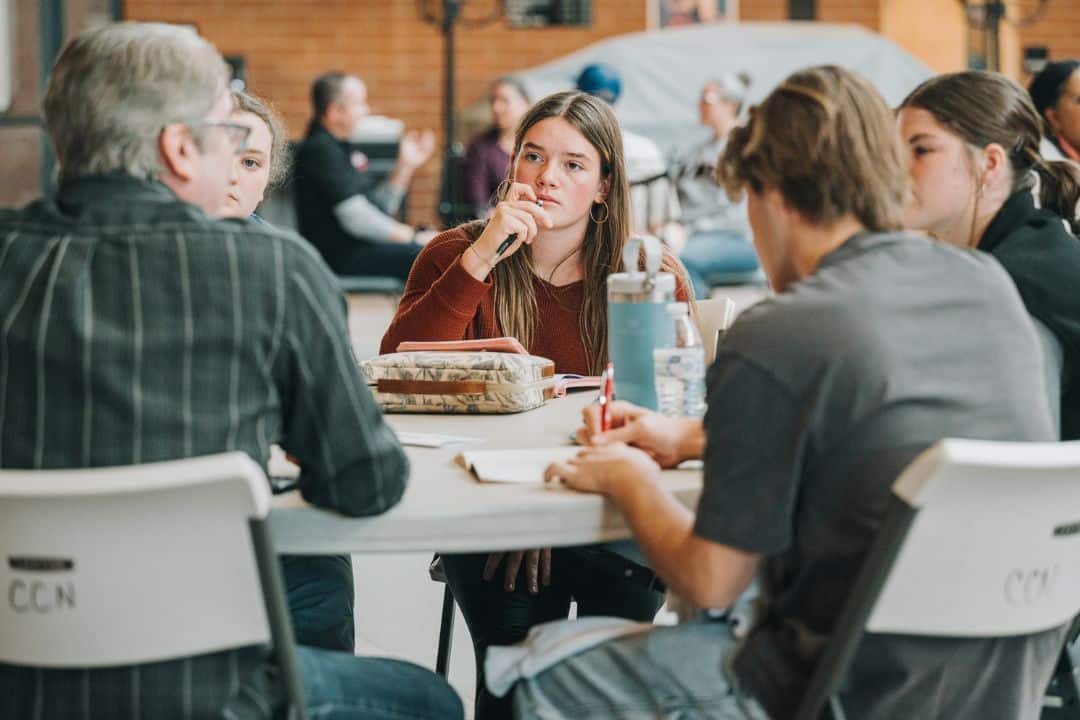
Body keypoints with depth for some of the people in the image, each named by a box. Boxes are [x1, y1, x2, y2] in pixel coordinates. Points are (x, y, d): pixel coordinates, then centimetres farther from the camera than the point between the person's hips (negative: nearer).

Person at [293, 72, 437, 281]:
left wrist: (405, 166, 9)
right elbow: (357, 219, -21)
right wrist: (414, 236, -14)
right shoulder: (321, 150, -14)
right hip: (342, 255, -11)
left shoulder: (341, 148, 19)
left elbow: (381, 207, 20)